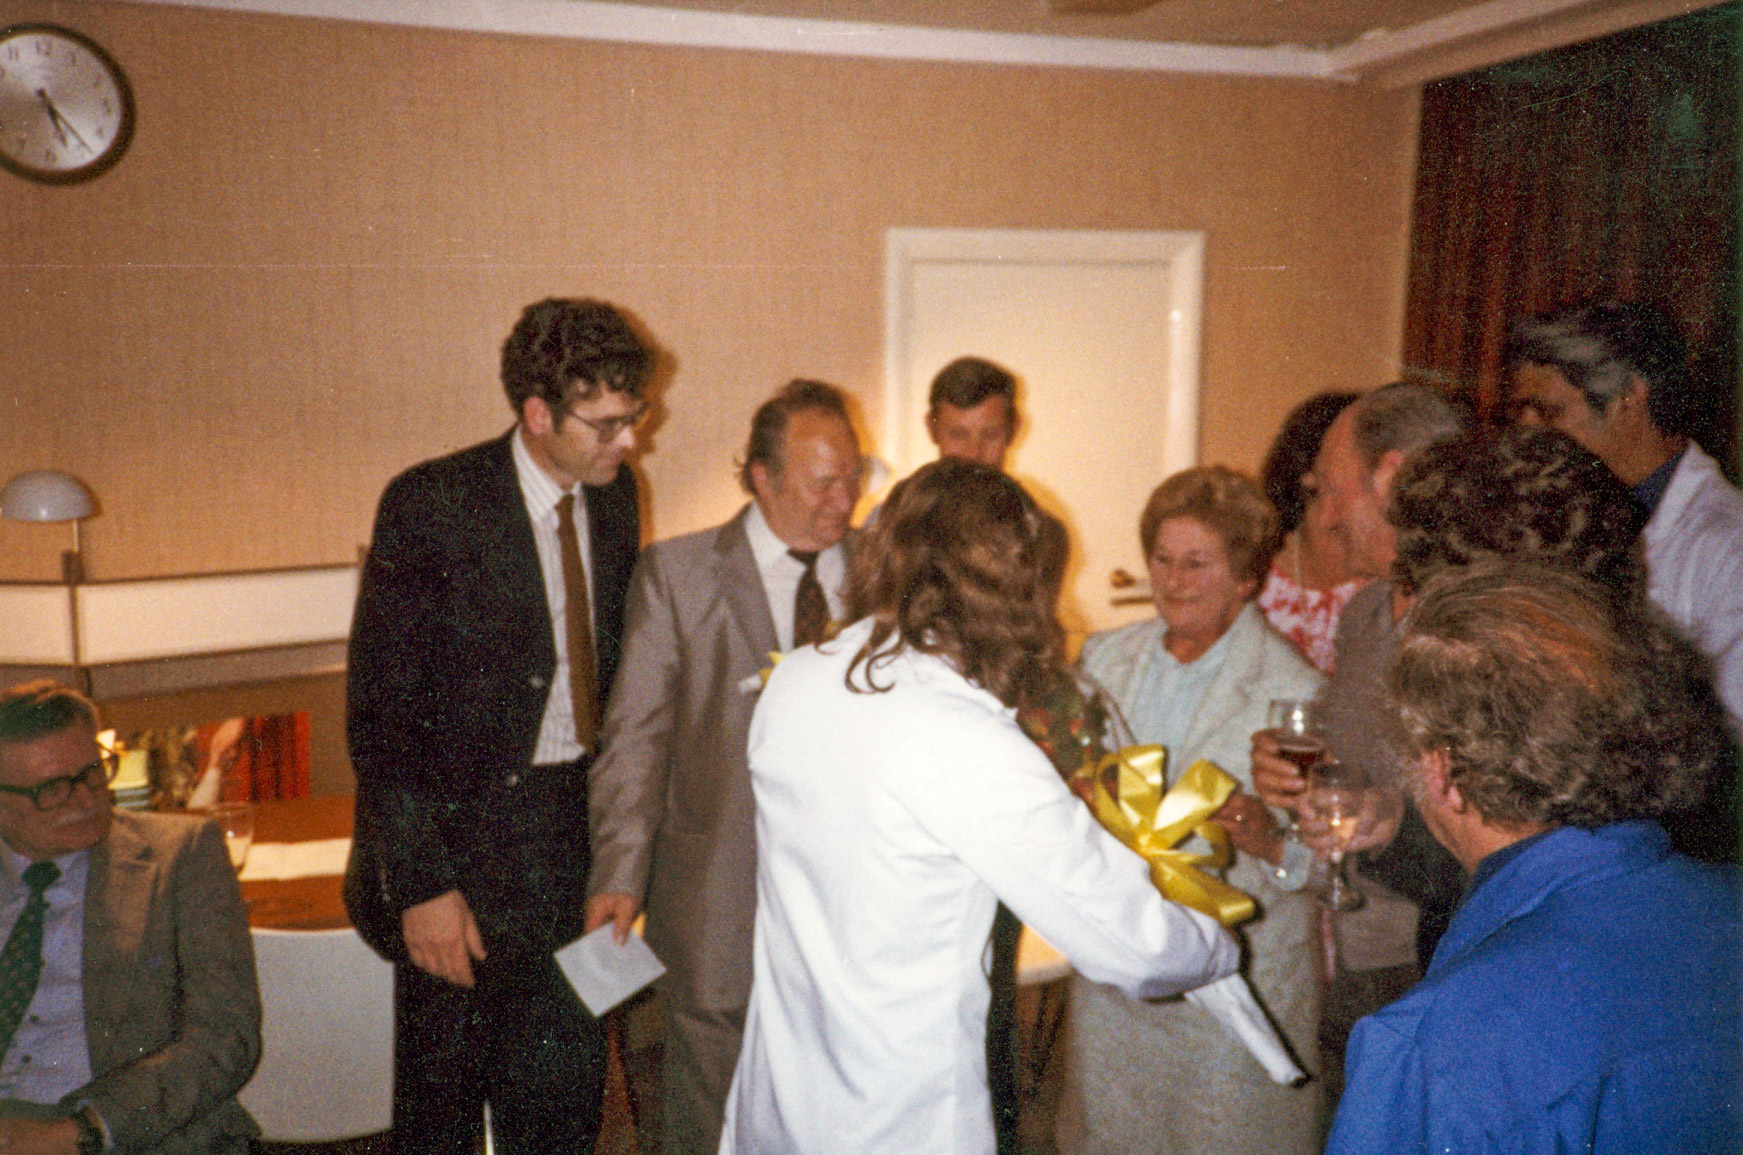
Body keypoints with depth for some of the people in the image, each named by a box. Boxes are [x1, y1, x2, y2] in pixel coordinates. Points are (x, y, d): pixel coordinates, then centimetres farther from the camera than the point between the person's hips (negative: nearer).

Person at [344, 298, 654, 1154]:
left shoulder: (614, 496, 2)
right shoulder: (431, 505, -15)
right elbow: (377, 714, -13)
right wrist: (420, 883, -17)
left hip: (575, 829, 5)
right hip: (461, 833, -4)